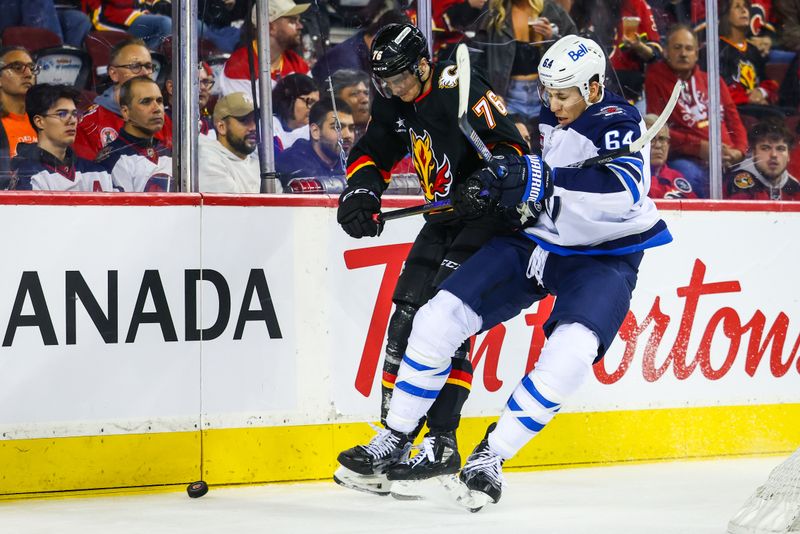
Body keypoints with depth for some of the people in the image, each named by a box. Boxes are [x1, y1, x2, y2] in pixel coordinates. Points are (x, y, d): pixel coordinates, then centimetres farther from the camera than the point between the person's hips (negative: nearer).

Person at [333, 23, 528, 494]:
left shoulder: (460, 89, -21)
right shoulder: (397, 104, 5)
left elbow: (510, 146, -23)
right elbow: (373, 151, 15)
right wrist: (361, 190, -5)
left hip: (492, 213, -9)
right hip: (446, 219, 9)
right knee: (406, 319, 3)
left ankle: (441, 445, -18)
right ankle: (394, 436, 7)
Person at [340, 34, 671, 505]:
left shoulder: (618, 123, -17)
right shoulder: (548, 119, 4)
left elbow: (623, 191, -37)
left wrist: (543, 182, -45)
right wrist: (499, 186, 3)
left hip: (603, 257, -6)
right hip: (535, 240, 6)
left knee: (571, 351, -31)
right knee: (439, 317, -8)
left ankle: (491, 457, -17)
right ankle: (394, 441, 4)